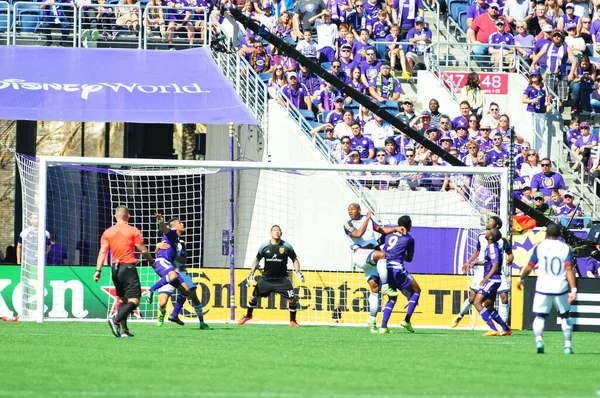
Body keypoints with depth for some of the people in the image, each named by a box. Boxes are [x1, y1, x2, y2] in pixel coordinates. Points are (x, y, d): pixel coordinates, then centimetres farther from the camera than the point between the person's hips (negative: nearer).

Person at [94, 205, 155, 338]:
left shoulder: (107, 232, 6)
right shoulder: (133, 231, -4)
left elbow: (102, 252, 1)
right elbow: (143, 250, -2)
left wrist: (98, 270, 0)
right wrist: (152, 261, 13)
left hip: (115, 268, 5)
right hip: (128, 267, -5)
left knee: (123, 299, 16)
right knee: (134, 301, -6)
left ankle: (124, 330, 9)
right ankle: (116, 320, -28)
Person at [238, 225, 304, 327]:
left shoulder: (287, 247, -5)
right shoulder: (264, 246, -3)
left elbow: (294, 259, 7)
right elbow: (257, 260, 9)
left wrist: (298, 272, -7)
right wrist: (251, 274, 1)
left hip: (282, 279, -1)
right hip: (266, 279, 1)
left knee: (292, 299, -13)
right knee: (254, 296, 6)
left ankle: (293, 321, 5)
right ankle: (248, 316, 30)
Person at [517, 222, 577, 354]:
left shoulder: (540, 247, 1)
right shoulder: (565, 248, 1)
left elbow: (529, 267, 3)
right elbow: (569, 269, -9)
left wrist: (521, 279, 21)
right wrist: (573, 289, -13)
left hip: (543, 289, -1)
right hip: (561, 289, 1)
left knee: (539, 316, 7)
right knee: (565, 316, 17)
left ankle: (539, 339, -19)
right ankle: (568, 345, 11)